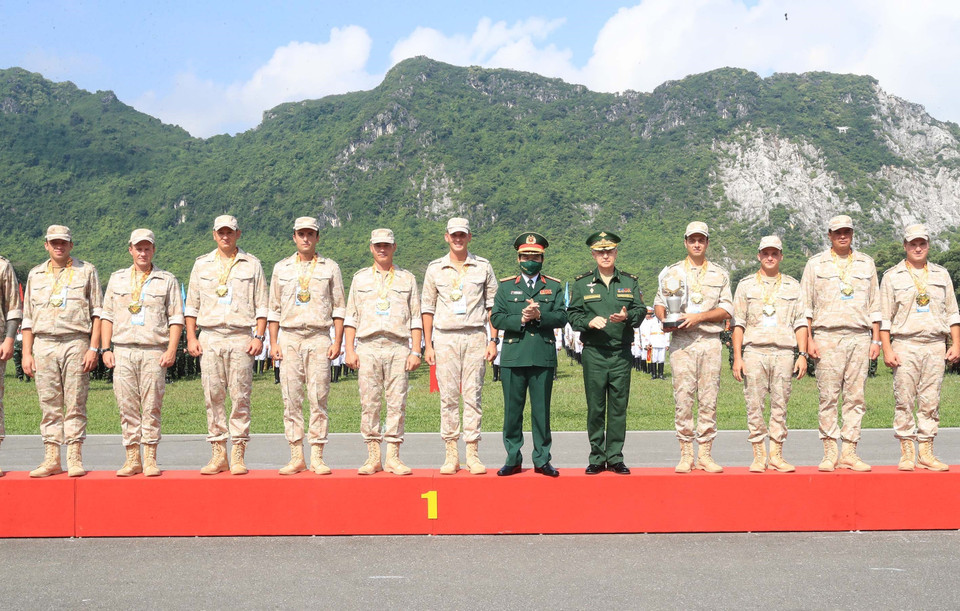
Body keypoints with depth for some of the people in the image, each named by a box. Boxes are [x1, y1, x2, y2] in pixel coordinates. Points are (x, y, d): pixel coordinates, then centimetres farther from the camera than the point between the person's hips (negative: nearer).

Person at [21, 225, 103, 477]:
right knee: (49, 405, 2)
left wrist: (94, 348, -6)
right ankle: (51, 459, 6)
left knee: (75, 404, -3)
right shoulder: (35, 275, 16)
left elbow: (97, 313, 3)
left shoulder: (86, 271, 8)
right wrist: (26, 353, 8)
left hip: (75, 343, -3)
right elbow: (28, 317, 17)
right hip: (43, 344, 3)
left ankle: (75, 459, 0)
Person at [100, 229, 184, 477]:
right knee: (127, 407, 0)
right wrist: (106, 349, 5)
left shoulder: (167, 280, 8)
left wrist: (171, 349, -6)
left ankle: (150, 459, 3)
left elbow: (176, 318, 5)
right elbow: (107, 315, 14)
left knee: (151, 407, -3)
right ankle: (132, 459, 6)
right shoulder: (117, 278, 15)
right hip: (123, 351, 2)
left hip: (154, 351, -2)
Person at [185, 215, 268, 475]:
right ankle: (218, 454, 5)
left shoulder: (252, 264, 9)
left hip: (241, 338, -2)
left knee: (240, 396, -4)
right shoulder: (202, 264, 13)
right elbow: (192, 304, 14)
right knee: (213, 396, 0)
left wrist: (259, 337, -3)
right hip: (210, 338, 2)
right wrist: (191, 337, 4)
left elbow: (261, 305, 7)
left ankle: (238, 456, 1)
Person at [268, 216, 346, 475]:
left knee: (318, 398, -4)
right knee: (291, 399, -1)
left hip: (319, 338, -1)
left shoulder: (330, 267, 9)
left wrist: (337, 342, -2)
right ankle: (296, 457, 4)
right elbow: (274, 309, 14)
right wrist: (273, 343, 5)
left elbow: (339, 308, 8)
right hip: (289, 338, 2)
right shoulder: (281, 268, 14)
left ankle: (317, 457, 0)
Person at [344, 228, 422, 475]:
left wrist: (415, 351, 0)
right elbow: (351, 317, 12)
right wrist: (349, 350, 2)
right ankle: (373, 457, 5)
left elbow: (416, 319, 10)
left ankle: (393, 457, 3)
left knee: (397, 402, -3)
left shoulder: (407, 279, 13)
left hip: (398, 346, -1)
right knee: (369, 403, -2)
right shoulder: (360, 278, 15)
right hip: (367, 346, 1)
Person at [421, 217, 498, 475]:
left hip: (475, 337, 0)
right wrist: (428, 344, 4)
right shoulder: (435, 268, 9)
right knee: (448, 396, -1)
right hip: (445, 337, 1)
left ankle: (473, 454, 3)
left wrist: (493, 340, 1)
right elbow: (427, 308, 10)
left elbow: (492, 306, 8)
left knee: (473, 396, -1)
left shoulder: (483, 267, 8)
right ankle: (451, 455, 4)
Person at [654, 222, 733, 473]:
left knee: (709, 400, 0)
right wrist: (665, 319, -10)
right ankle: (686, 455, 1)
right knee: (683, 398, -4)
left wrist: (699, 316, -9)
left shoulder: (720, 274, 13)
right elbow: (659, 303, 12)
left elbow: (727, 310, 5)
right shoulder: (672, 273, 13)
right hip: (681, 341, -1)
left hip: (710, 341, 1)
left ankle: (705, 454, 5)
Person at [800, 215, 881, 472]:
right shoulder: (816, 264, 8)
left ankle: (849, 453, 4)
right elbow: (806, 305, 6)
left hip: (860, 337, 2)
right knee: (828, 397, -5)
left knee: (855, 397, 0)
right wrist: (809, 339, -2)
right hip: (827, 336, -2)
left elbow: (874, 305, 16)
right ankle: (830, 453, -1)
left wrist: (876, 340, 8)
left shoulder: (866, 264, 15)